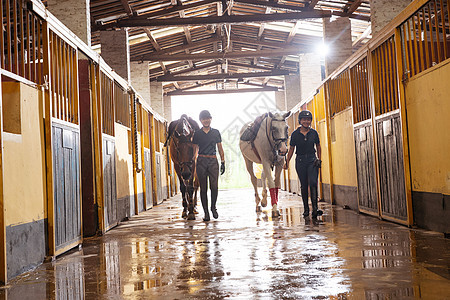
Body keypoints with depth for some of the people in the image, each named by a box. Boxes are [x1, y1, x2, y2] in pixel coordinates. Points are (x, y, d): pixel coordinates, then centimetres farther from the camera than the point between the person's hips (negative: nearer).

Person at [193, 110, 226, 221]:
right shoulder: (197, 134, 7)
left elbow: (220, 148, 13)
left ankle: (213, 207, 15)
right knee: (203, 188, -1)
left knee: (214, 186, -9)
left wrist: (223, 162, 7)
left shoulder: (216, 132, 10)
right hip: (201, 161, 0)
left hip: (213, 161, 0)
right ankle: (206, 212, 6)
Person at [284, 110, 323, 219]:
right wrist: (287, 162, -1)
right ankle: (306, 209, 14)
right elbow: (291, 149, 5)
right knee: (304, 185, 4)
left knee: (313, 183, -15)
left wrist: (319, 159, 4)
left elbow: (318, 147, 13)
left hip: (312, 160, 0)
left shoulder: (314, 133, 2)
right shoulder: (295, 134, 0)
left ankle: (315, 208, -19)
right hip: (300, 161, 0)